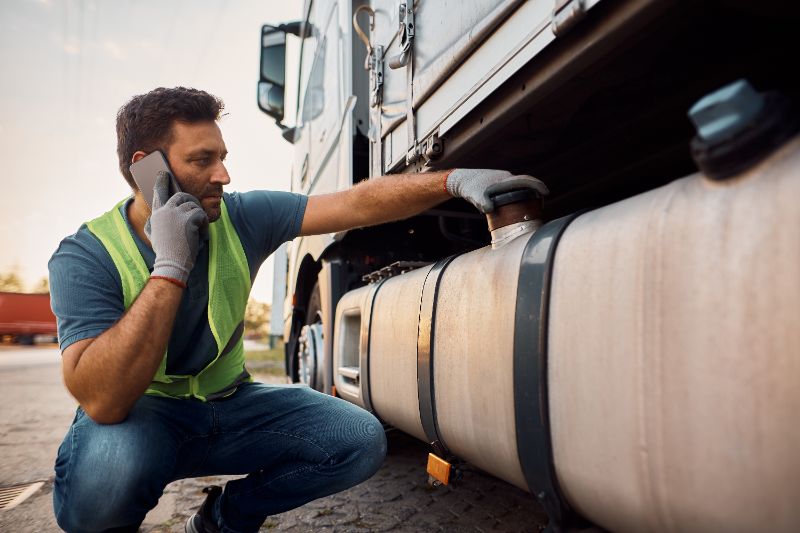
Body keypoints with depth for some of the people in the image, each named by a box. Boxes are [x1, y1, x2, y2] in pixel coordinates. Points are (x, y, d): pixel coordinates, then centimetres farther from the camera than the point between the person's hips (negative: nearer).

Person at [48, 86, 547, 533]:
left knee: (361, 439, -13)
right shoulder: (85, 257, -20)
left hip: (229, 404, 4)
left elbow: (358, 204, -14)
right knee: (109, 464, -40)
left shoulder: (242, 218, -11)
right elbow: (103, 402, -32)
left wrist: (453, 179, -24)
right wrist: (170, 266, -35)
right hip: (138, 412, -3)